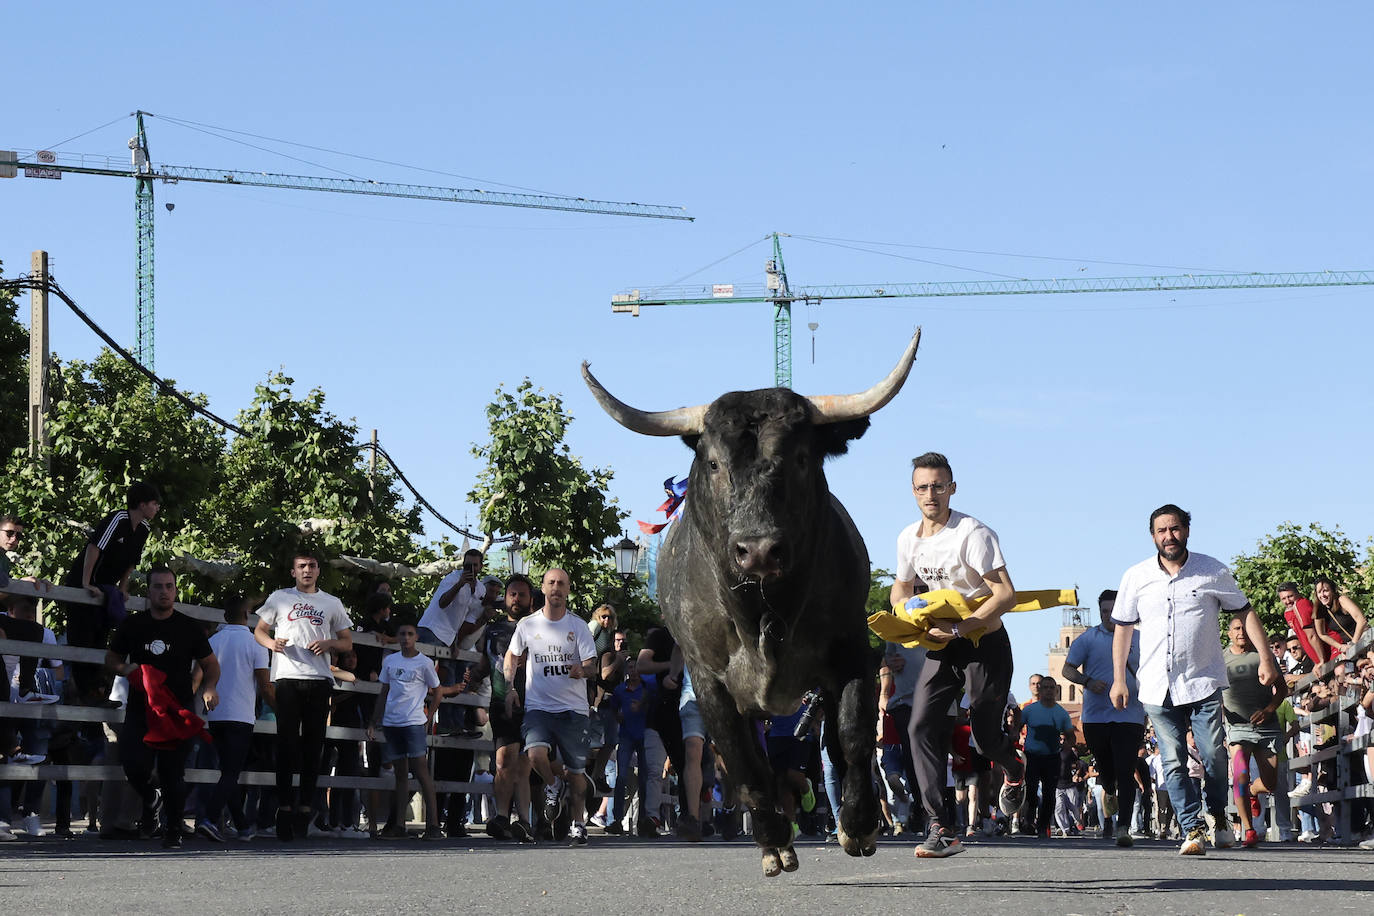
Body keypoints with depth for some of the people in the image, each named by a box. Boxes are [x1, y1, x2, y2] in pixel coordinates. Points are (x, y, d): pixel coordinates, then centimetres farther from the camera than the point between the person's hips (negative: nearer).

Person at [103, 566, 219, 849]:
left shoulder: (189, 628, 6)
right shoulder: (133, 625, 8)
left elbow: (211, 664, 12)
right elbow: (111, 658, 18)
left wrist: (209, 688, -9)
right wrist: (127, 669, -5)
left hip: (178, 711, -1)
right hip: (140, 708, 1)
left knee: (173, 774, -3)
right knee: (134, 765, -15)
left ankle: (173, 832, 12)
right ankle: (149, 799, 19)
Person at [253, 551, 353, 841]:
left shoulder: (332, 603, 17)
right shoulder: (279, 598, 14)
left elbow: (347, 642, 18)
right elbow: (259, 630, 15)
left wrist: (328, 644, -4)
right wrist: (272, 643, -7)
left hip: (320, 679, 1)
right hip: (287, 678, -1)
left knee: (313, 744, -1)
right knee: (287, 743, -6)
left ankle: (306, 805, 2)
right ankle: (285, 806, -6)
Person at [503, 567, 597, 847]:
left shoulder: (578, 626, 1)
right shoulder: (527, 625, 4)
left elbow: (592, 667, -3)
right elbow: (512, 656, 21)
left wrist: (582, 671, -26)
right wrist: (509, 688, 9)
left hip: (573, 708, 0)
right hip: (538, 706, 0)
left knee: (575, 770, 3)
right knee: (536, 754, -25)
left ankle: (578, 823, 18)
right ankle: (552, 788, 6)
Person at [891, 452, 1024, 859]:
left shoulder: (972, 533, -19)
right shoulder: (909, 539, 3)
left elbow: (1005, 594, -23)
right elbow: (901, 588, 22)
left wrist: (958, 629, -28)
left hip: (985, 643, -6)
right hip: (942, 645, 6)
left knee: (986, 738, -1)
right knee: (922, 726, -12)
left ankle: (1015, 770, 40)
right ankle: (940, 830, -15)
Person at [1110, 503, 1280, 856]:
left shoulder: (1213, 572, 3)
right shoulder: (1136, 577, 6)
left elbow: (1245, 612, 10)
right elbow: (1123, 628, 14)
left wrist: (1265, 657, 2)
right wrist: (1119, 679, 10)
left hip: (1203, 682, -1)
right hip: (1157, 687, 1)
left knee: (1213, 754, -9)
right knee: (1174, 763, -5)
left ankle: (1218, 814, 15)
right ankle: (1193, 830, -3)